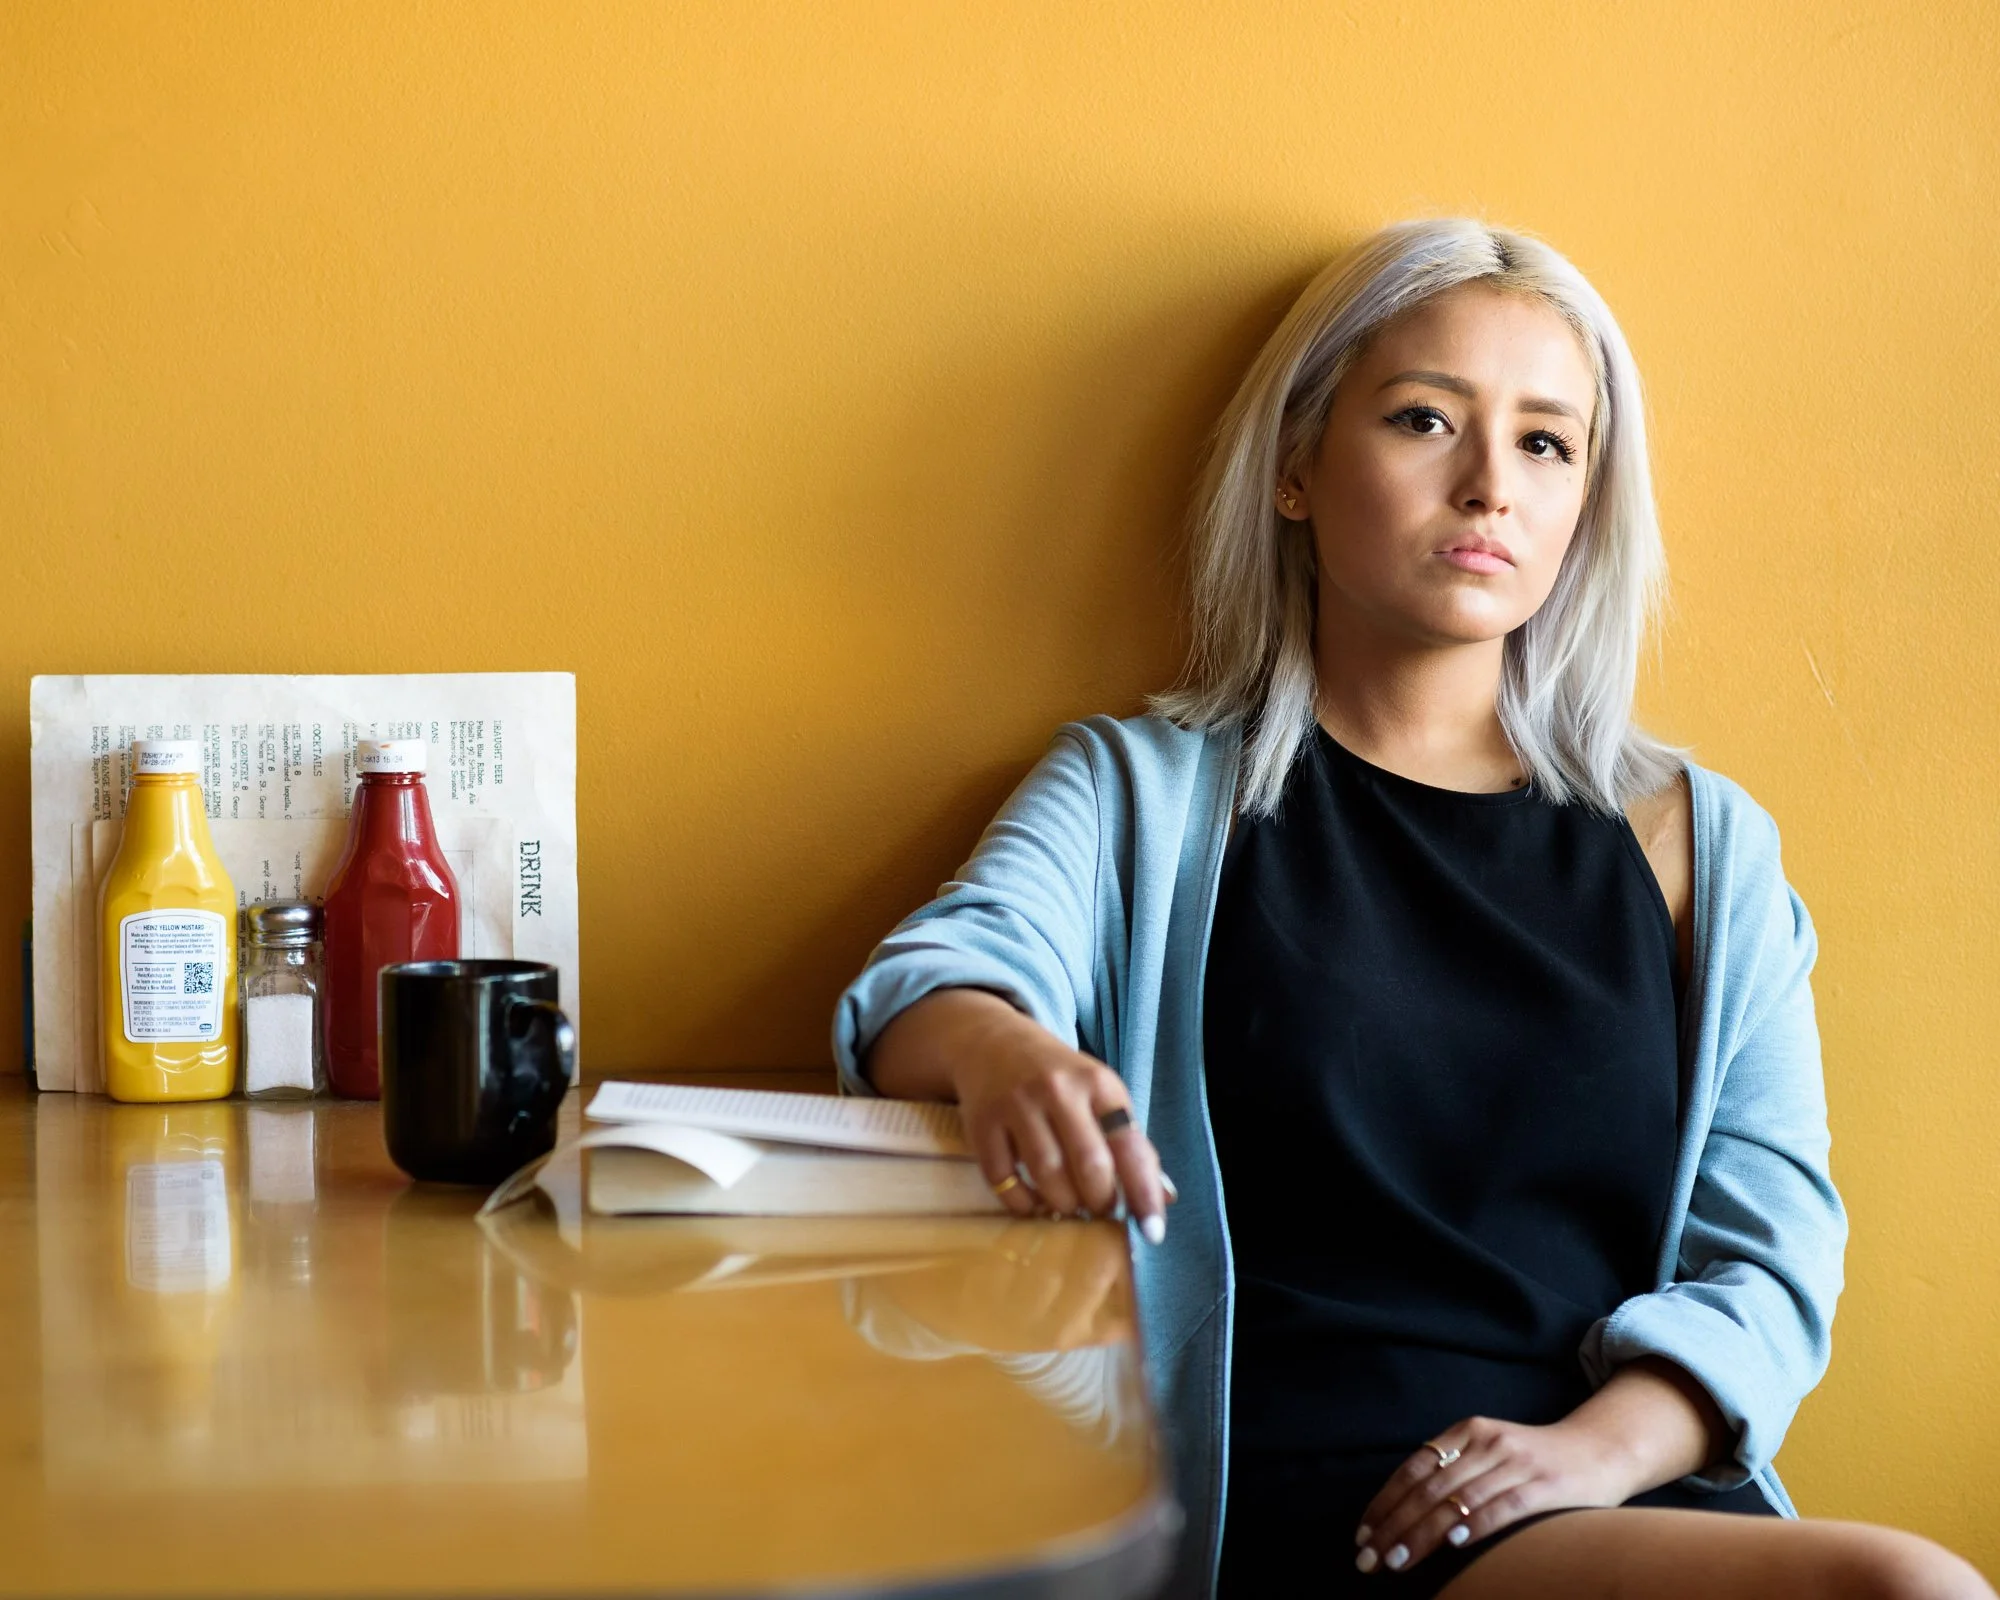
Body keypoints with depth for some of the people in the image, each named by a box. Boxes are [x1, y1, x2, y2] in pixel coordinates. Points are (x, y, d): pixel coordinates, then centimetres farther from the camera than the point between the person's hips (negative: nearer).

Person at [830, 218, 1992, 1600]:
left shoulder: (1701, 845, 18)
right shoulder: (1145, 796, 14)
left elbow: (1770, 1245, 10)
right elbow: (935, 972, -5)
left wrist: (1602, 1445, -10)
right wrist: (998, 1049, -31)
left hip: (1634, 1482, 5)